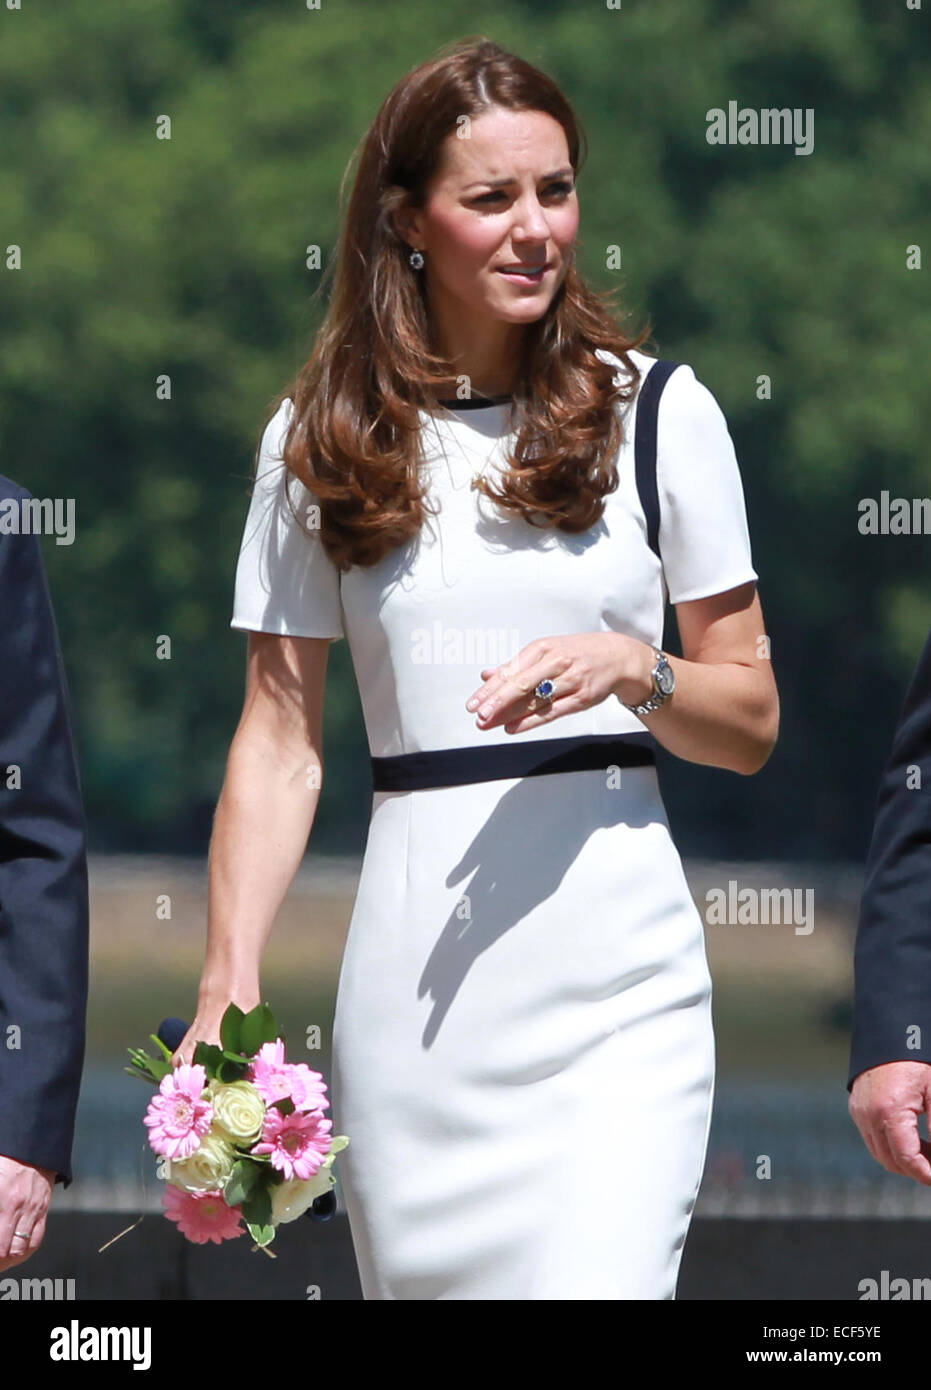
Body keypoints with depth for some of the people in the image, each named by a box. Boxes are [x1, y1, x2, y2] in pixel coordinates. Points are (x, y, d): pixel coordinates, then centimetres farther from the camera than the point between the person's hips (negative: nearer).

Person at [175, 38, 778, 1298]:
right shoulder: (321, 440, 8)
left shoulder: (658, 413, 5)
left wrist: (636, 671, -12)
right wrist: (228, 988, -2)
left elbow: (752, 722, 9)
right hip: (415, 984, 2)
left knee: (598, 1282, -17)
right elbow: (279, 743, 8)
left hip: (614, 970, -2)